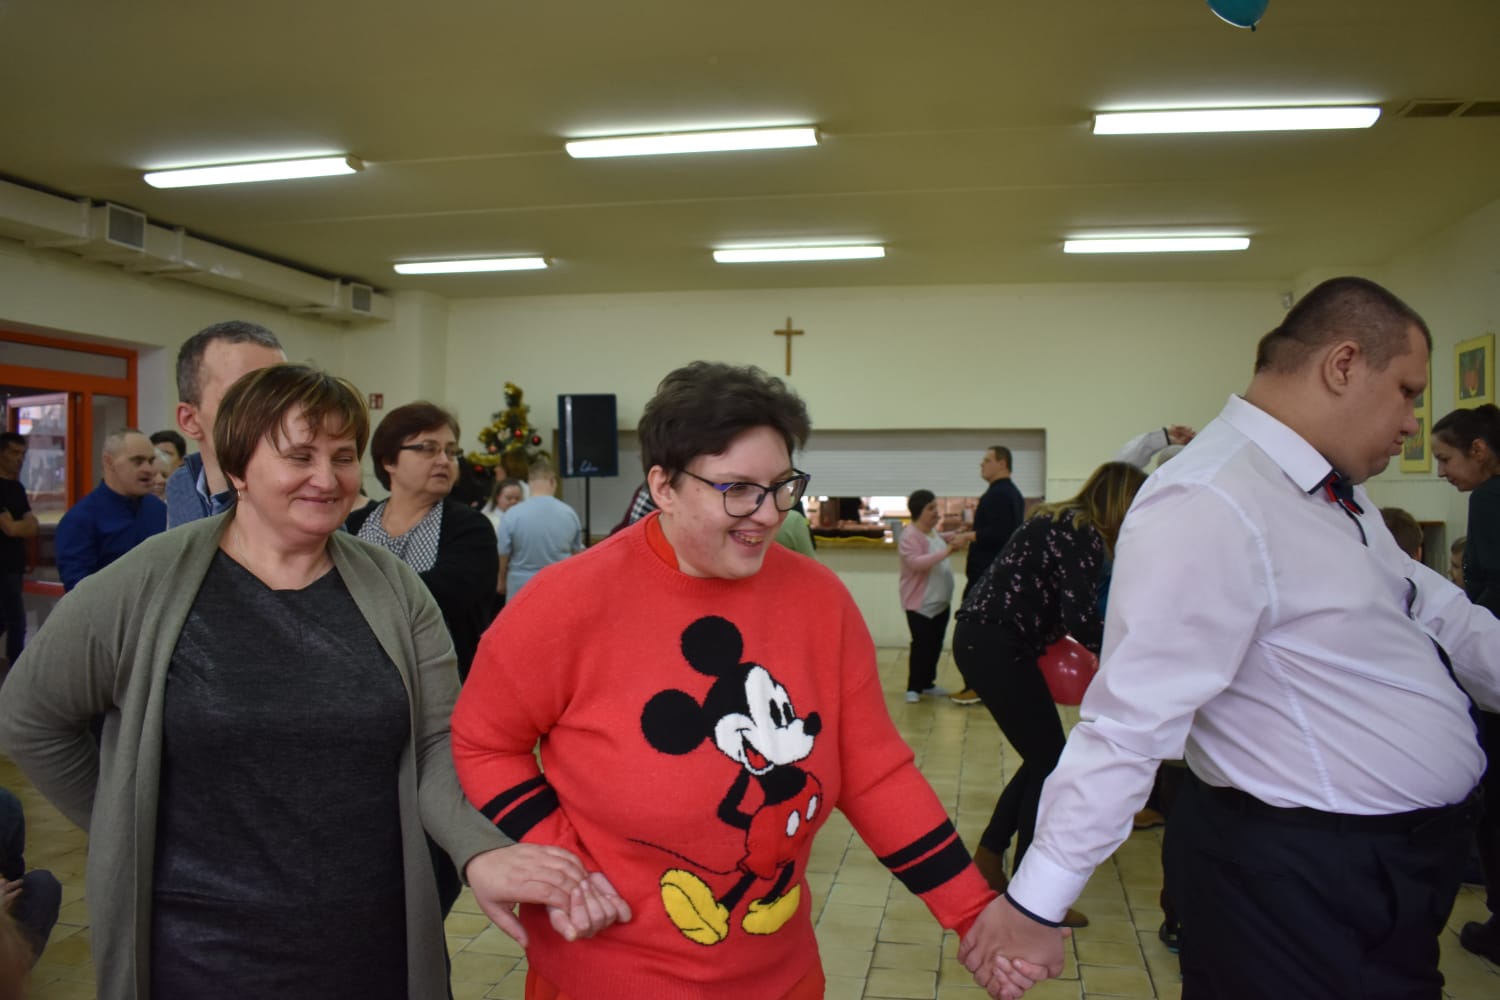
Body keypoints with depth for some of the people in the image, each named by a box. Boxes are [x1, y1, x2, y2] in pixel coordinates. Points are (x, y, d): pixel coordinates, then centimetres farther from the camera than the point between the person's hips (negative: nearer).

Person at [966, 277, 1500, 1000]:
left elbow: (1435, 612, 14)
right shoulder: (1211, 507, -26)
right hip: (1306, 881, -10)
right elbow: (1132, 717, -31)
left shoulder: (1337, 492, 6)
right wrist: (1036, 904, -29)